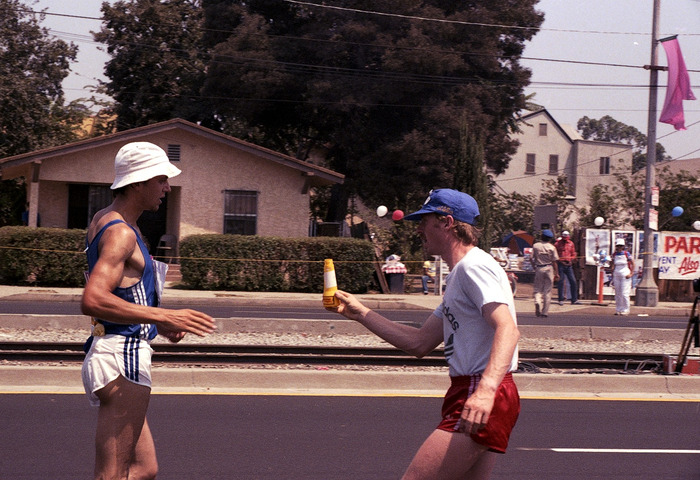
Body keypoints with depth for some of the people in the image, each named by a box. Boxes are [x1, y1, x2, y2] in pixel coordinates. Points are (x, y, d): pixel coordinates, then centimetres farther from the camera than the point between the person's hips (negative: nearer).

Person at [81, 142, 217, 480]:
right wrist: (164, 317, -28)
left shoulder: (104, 220, 17)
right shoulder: (120, 233, -15)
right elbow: (92, 301, -29)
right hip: (123, 357, -10)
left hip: (108, 354, 10)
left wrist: (159, 324, 17)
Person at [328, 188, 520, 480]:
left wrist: (486, 389, -38)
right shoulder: (457, 277, 23)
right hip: (467, 393, 11)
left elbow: (507, 329, -24)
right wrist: (360, 313, 21)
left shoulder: (474, 267, -10)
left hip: (483, 401, -11)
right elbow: (419, 343, 23)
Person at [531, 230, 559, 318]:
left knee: (537, 289, 8)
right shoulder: (551, 247, -4)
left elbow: (531, 259, -1)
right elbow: (554, 262, -2)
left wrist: (534, 267, 15)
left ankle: (537, 302, -23)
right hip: (549, 269, -1)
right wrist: (556, 273, 5)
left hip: (539, 268, 1)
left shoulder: (535, 246, 0)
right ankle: (545, 311, 5)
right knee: (547, 291, 5)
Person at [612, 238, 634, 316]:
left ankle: (626, 310, -3)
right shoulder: (614, 255, 8)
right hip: (616, 275, 5)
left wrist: (631, 274, -7)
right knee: (617, 293, 5)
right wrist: (612, 277, 12)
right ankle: (618, 309, 12)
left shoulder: (626, 254, -5)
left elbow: (633, 264, 0)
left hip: (625, 276, -5)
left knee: (624, 294, -9)